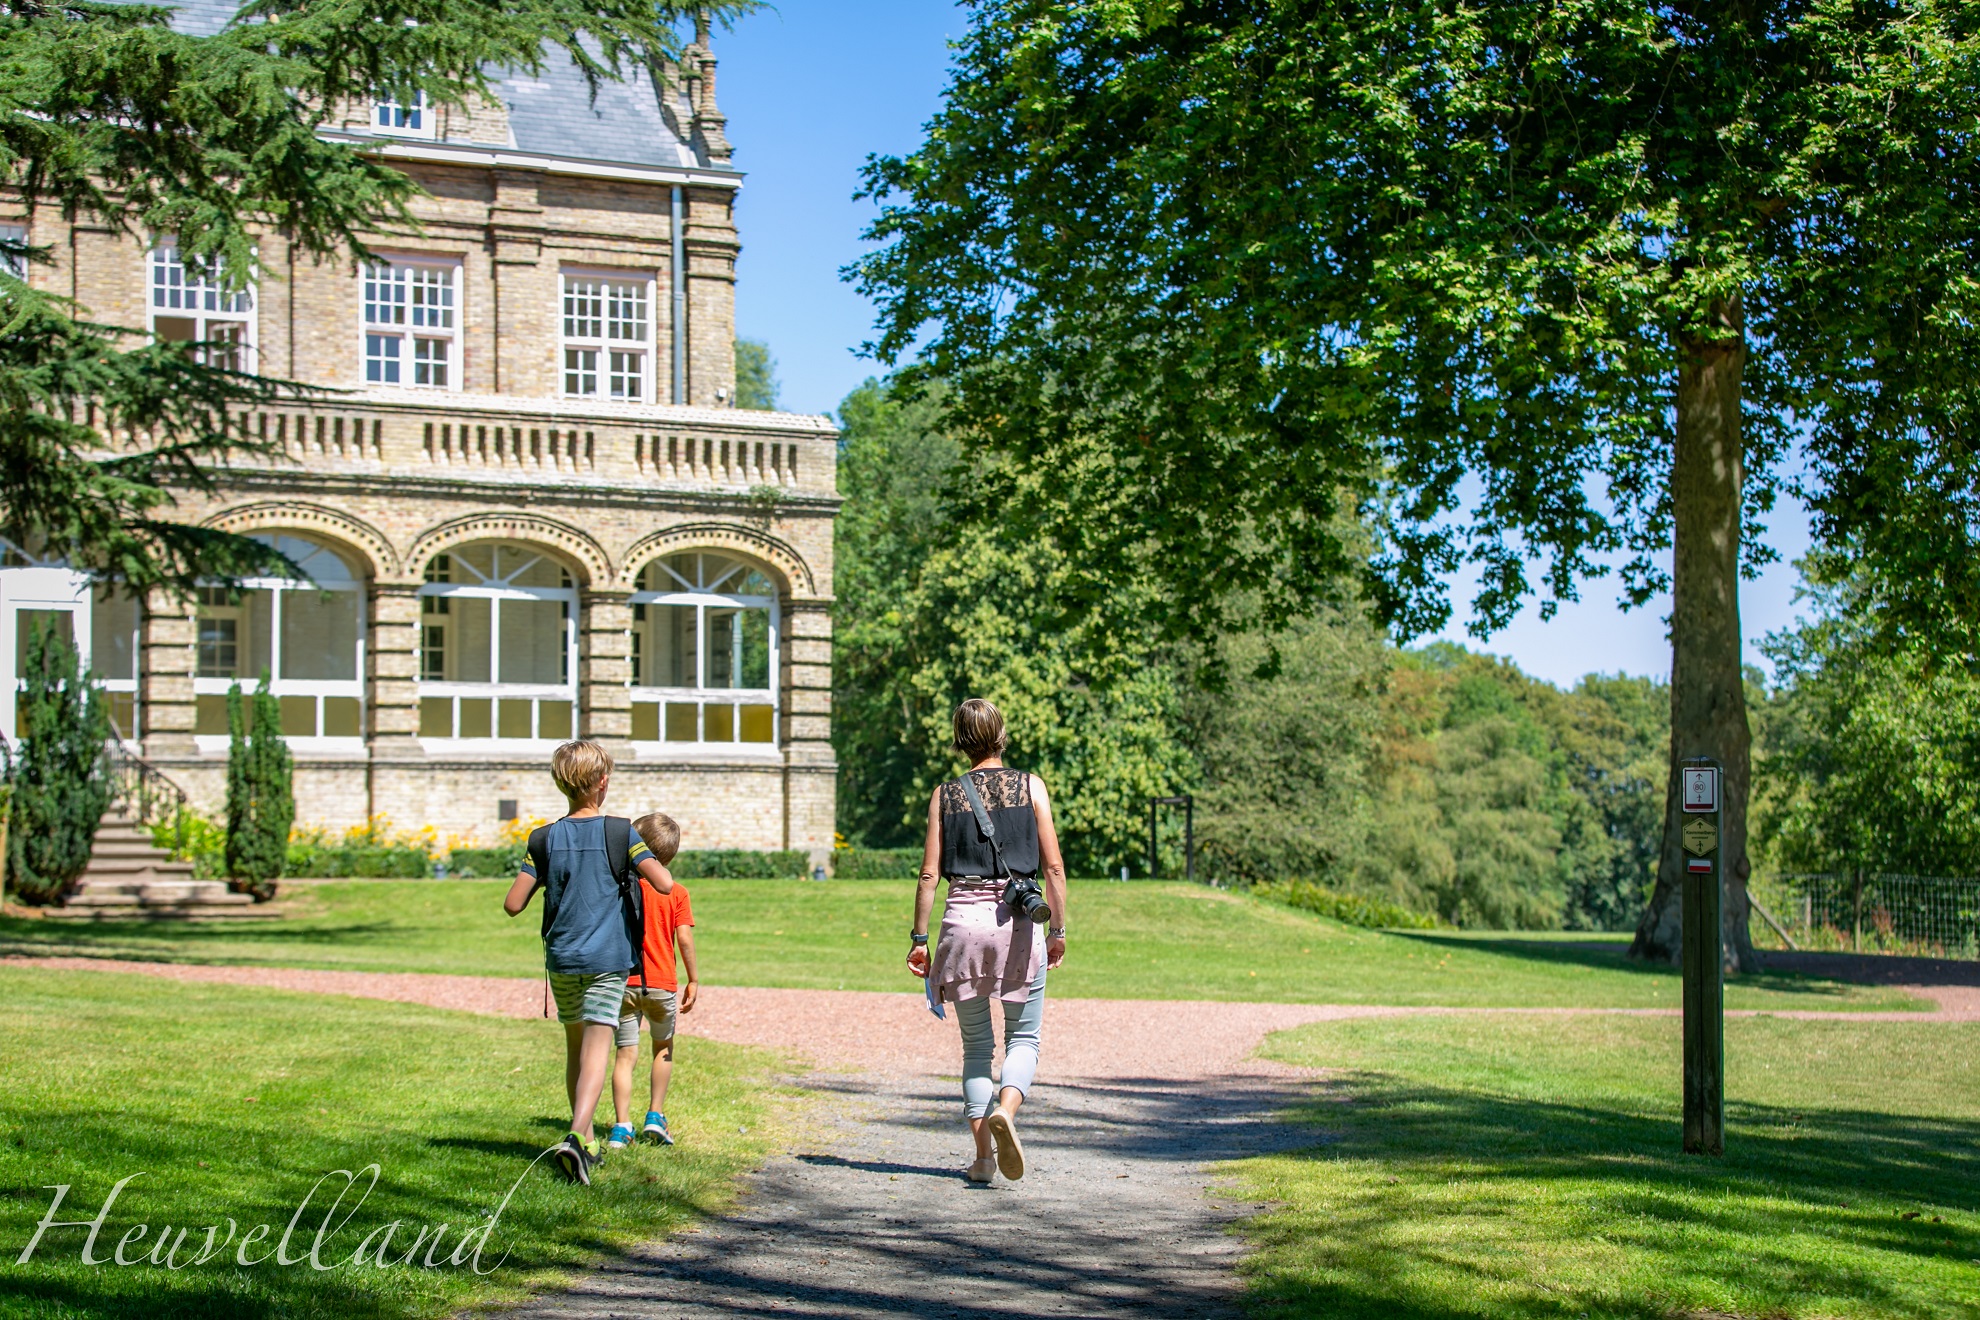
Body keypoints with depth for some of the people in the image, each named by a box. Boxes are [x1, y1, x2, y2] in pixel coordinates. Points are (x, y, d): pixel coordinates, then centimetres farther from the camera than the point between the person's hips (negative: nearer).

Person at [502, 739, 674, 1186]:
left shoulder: (545, 839, 2)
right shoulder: (620, 832, -5)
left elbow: (513, 904, 0)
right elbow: (664, 884, -13)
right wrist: (655, 861, 8)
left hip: (560, 959, 3)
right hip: (607, 957, -3)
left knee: (575, 1046, 17)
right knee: (597, 1047, -7)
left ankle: (586, 1141, 26)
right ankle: (577, 1136, -27)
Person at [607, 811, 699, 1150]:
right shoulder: (676, 892, -3)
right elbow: (684, 937, -8)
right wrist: (693, 980, 0)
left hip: (623, 981, 0)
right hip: (662, 983, 0)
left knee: (626, 1055, 2)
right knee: (664, 1048, 21)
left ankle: (621, 1127, -6)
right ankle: (655, 1116, 17)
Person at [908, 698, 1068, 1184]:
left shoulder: (945, 795, 4)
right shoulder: (1030, 787, 2)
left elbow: (929, 874, 1)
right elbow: (1054, 865, -1)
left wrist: (918, 938, 6)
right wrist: (1058, 928, 6)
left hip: (963, 919, 1)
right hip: (1017, 923, -1)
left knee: (976, 1044, 11)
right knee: (1024, 1037, 9)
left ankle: (983, 1156, 6)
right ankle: (1005, 1109, -20)